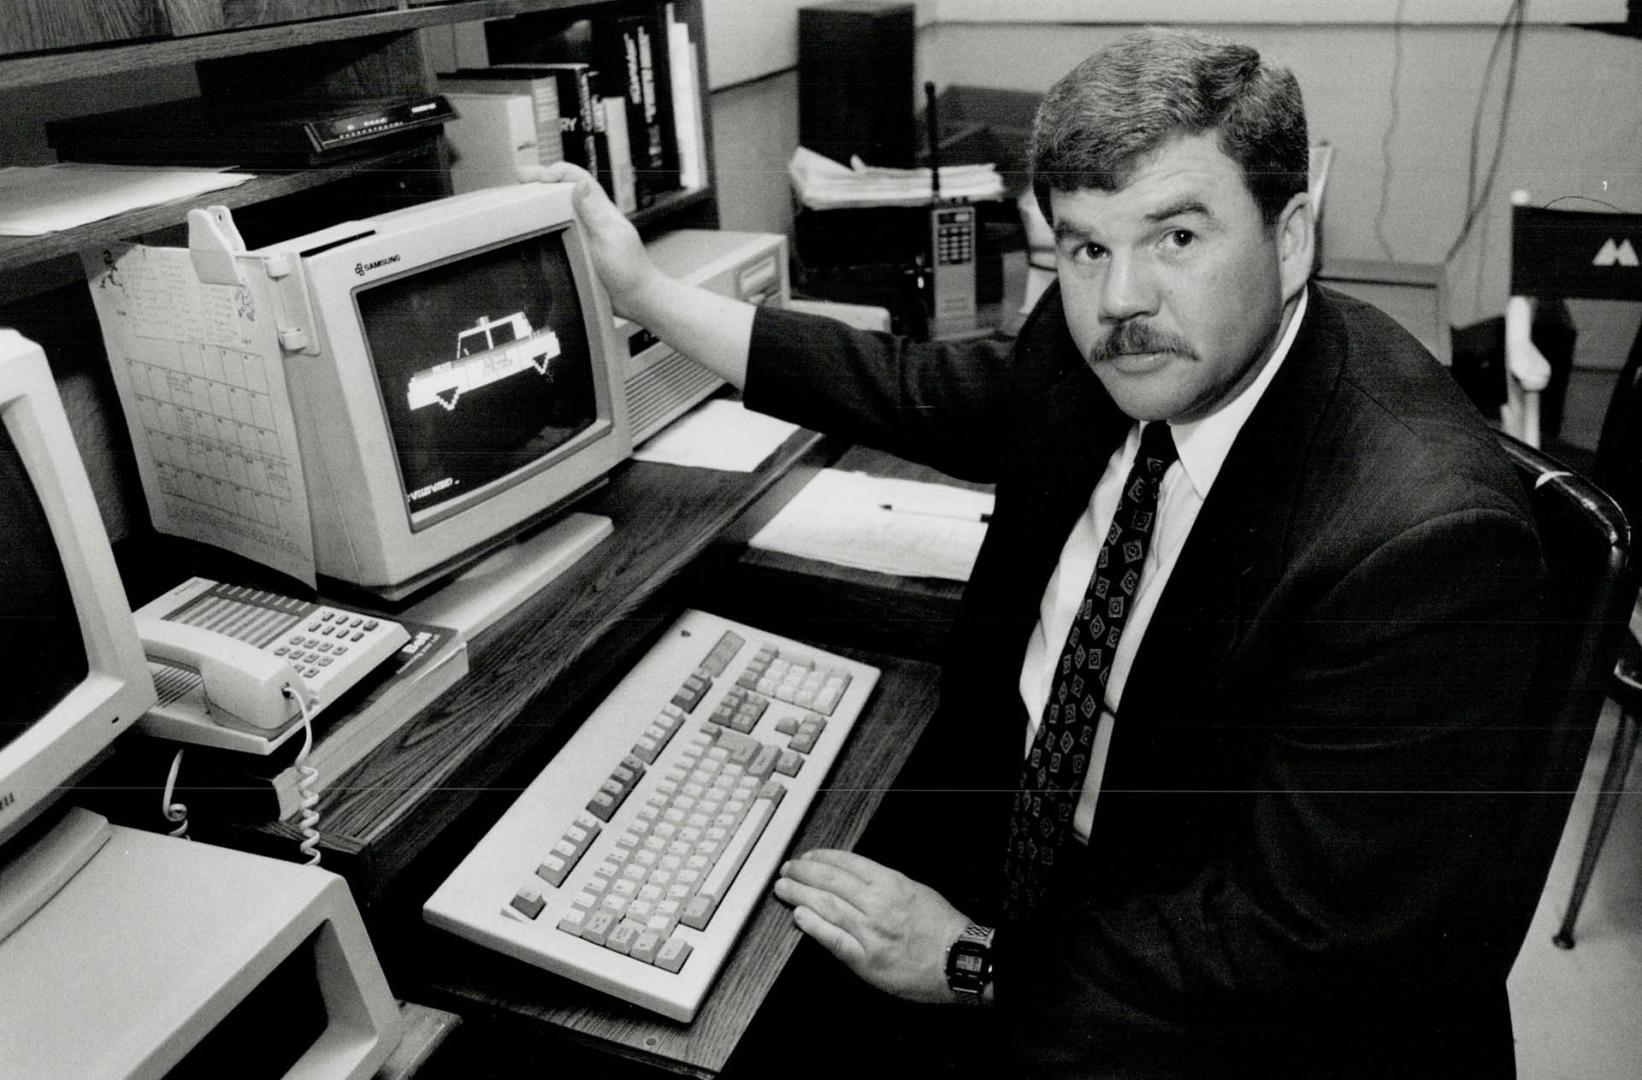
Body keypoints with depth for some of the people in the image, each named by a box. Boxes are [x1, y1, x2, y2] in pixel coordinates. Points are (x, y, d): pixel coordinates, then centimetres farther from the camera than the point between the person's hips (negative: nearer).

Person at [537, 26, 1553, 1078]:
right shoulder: (1090, 354, -9)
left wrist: (978, 963, -18)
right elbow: (922, 391, 8)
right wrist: (647, 294, 10)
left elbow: (1297, 941, -24)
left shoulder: (1421, 537, -29)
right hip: (1020, 854, 6)